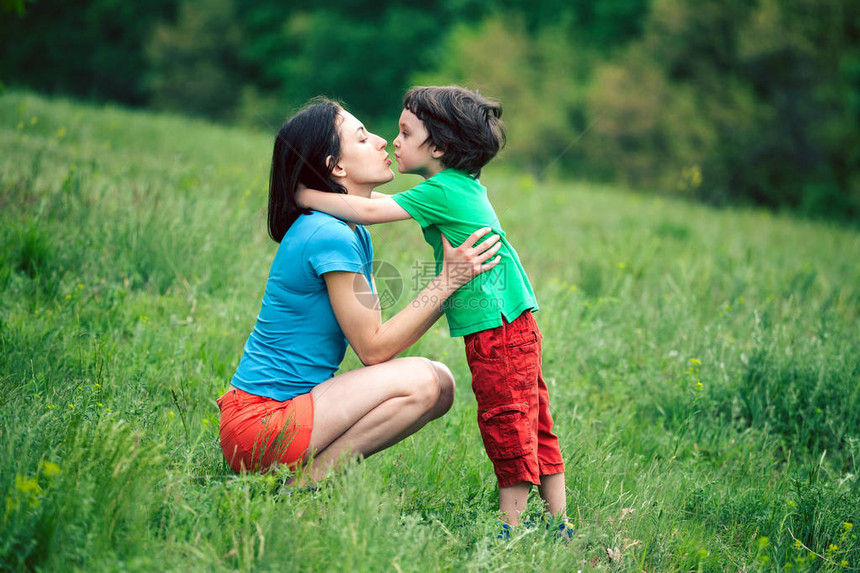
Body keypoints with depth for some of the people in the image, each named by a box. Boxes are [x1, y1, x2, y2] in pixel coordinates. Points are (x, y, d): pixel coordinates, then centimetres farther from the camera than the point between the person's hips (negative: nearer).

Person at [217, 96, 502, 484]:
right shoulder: (329, 236, -18)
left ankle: (317, 465, 5)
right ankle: (305, 480, -11)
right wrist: (447, 280, -14)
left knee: (441, 384, 5)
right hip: (259, 420, -10)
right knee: (419, 380, -20)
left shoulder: (355, 234, 12)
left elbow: (377, 336, 8)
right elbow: (374, 348, -16)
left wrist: (452, 282, 3)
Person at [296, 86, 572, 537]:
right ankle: (558, 525, 18)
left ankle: (512, 527, 4)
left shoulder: (441, 191, -14)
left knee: (506, 425, -3)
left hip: (496, 325, -10)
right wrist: (337, 194, 20)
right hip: (513, 325, 10)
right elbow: (393, 203, 27)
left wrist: (309, 197, -8)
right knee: (531, 426, 12)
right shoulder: (462, 186, 15)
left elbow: (370, 211, -18)